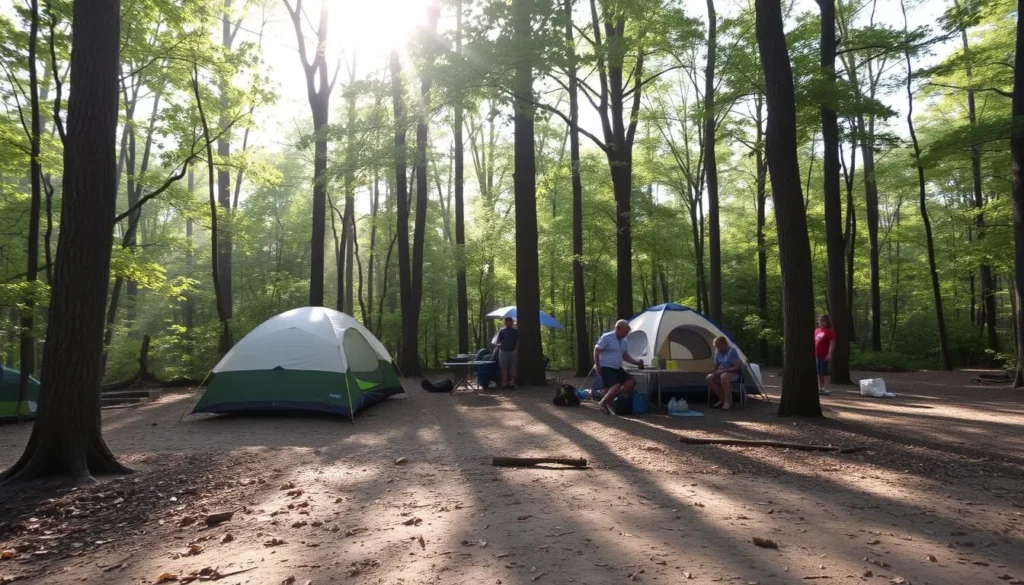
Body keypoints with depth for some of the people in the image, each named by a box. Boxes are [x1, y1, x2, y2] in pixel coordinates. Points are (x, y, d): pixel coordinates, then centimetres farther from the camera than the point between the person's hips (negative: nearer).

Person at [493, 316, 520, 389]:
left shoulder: (515, 331, 8)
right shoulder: (502, 331, 12)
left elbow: (518, 341, 2)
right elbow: (498, 341, 11)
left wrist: (516, 350, -5)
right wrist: (497, 345, -6)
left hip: (512, 352, -1)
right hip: (503, 351, 1)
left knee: (512, 368, -1)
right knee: (504, 368, -1)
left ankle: (512, 382, 2)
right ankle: (504, 382, -1)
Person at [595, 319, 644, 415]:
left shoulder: (623, 341, 12)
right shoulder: (607, 337, -13)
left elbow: (625, 355, 21)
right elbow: (596, 351, -12)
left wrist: (636, 362, 7)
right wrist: (597, 366, -14)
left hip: (617, 368, 9)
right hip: (606, 368, -9)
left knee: (631, 382, -3)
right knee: (616, 386, -25)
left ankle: (609, 400, 3)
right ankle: (603, 403, -4)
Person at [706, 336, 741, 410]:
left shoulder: (732, 351, -18)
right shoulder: (718, 352, 3)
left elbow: (737, 367, -21)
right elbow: (716, 366, 14)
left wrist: (723, 370, -24)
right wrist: (714, 371, -10)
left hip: (733, 374, -7)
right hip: (721, 373, 7)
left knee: (724, 376, -40)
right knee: (710, 377, -22)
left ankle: (727, 401, -29)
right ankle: (722, 399, -13)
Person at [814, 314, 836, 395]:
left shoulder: (829, 331, -8)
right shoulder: (817, 330, 14)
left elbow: (832, 343, -14)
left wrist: (829, 354, -20)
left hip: (825, 355, -8)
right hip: (817, 355, 8)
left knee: (825, 372, -3)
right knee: (819, 372, 12)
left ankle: (826, 388, 1)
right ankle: (820, 388, 19)